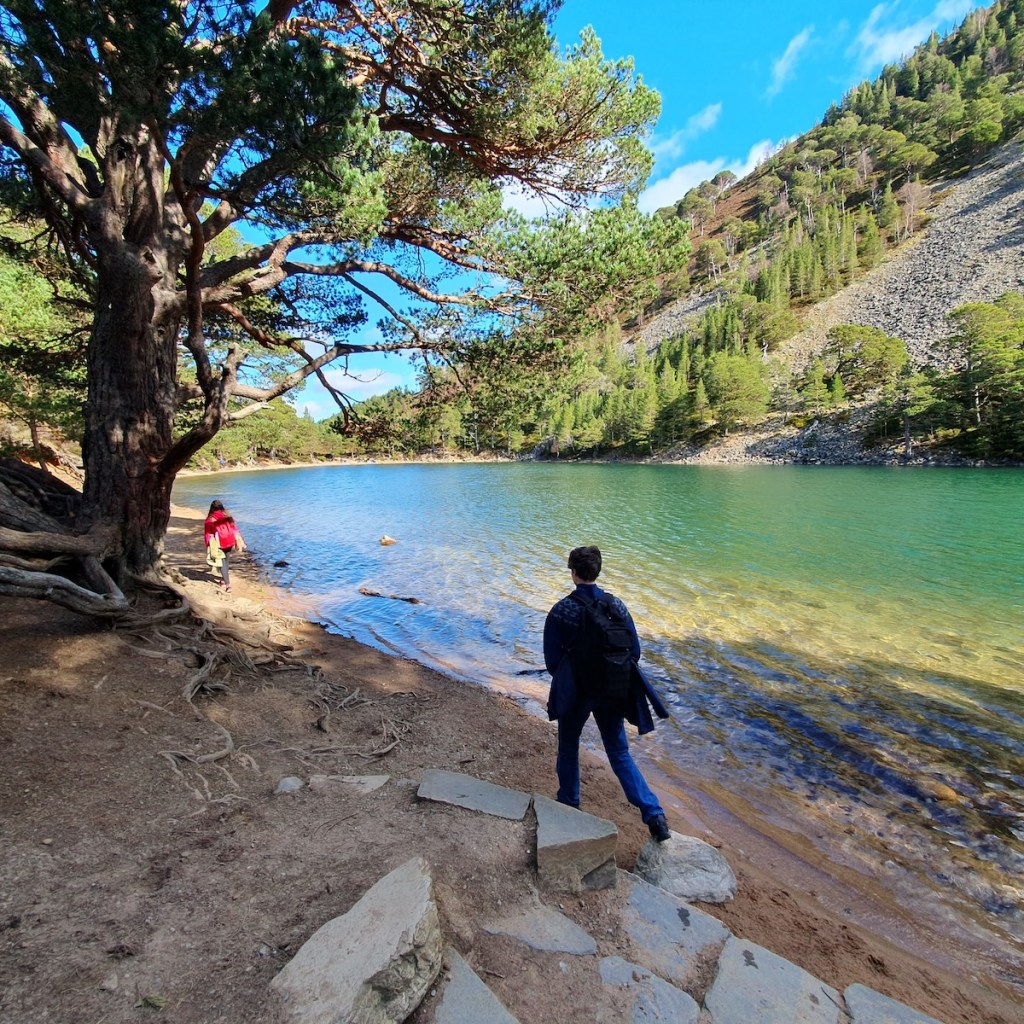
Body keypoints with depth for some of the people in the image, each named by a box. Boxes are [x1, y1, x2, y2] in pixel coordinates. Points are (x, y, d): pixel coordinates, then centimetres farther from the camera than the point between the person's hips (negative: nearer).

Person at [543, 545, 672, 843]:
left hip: (575, 692, -2)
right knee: (620, 754, 13)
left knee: (568, 748, 21)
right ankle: (654, 815, 6)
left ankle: (568, 804, 37)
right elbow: (634, 652, 1)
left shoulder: (561, 611, -15)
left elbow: (551, 659, -9)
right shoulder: (617, 606, -5)